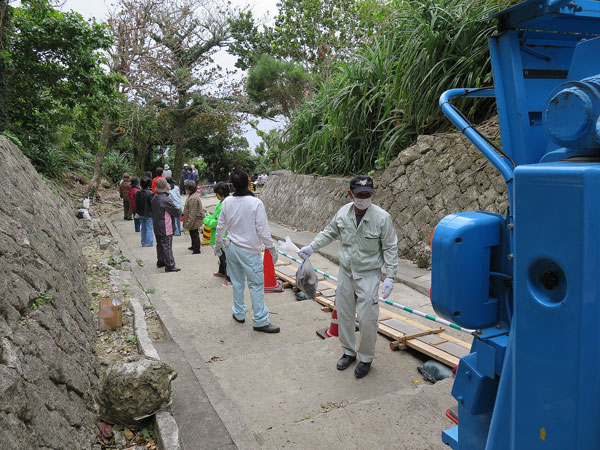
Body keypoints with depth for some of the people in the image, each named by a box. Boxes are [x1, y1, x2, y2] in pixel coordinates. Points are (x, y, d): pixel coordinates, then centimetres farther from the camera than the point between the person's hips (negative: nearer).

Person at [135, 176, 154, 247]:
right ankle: (149, 243, 3)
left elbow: (136, 204, 9)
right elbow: (152, 204, -16)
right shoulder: (150, 193, -19)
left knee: (143, 228, 17)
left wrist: (138, 212, 19)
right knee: (149, 228, 1)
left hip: (141, 214, 6)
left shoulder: (137, 193, 0)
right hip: (149, 214, -6)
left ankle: (143, 242, 22)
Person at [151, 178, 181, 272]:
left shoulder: (154, 198, 3)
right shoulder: (166, 200, -24)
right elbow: (176, 211, -16)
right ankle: (169, 265, 4)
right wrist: (179, 214, 8)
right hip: (165, 229, -8)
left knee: (160, 244, 21)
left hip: (157, 228, 8)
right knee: (167, 247, -2)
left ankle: (160, 261, 34)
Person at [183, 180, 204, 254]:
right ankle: (194, 246, 37)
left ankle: (196, 250, 9)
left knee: (194, 234, 0)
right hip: (194, 221, 10)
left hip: (194, 221, -10)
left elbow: (192, 213, -26)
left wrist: (189, 222, -23)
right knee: (193, 234, 22)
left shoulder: (193, 198, -26)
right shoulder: (195, 195, 8)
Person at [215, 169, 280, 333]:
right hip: (249, 251, -5)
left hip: (231, 247, 5)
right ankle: (260, 321, 6)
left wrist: (218, 244, 22)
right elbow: (263, 231, -16)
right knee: (256, 284, 2)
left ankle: (239, 313, 31)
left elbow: (221, 227, 7)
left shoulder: (227, 202, -3)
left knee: (237, 282, 19)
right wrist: (272, 249, -5)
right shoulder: (255, 203, -18)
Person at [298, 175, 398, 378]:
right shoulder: (343, 213, -5)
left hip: (368, 275, -4)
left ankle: (366, 358, 22)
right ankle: (349, 352, 36)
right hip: (345, 272, 5)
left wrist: (390, 277, -14)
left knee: (367, 319, -1)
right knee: (344, 314, 15)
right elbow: (329, 233, 12)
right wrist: (311, 247, 3)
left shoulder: (382, 218, -17)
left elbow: (390, 249, -11)